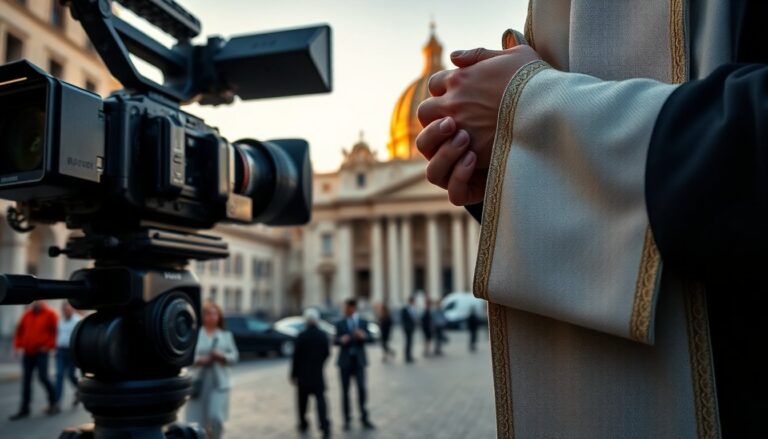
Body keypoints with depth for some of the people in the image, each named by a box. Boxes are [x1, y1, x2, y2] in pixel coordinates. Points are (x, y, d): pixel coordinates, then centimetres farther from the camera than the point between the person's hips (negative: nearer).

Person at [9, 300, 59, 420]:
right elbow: (19, 331, 16)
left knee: (43, 377, -9)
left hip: (41, 352, -5)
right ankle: (24, 409, 13)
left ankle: (53, 402, 10)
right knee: (26, 380, 6)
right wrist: (18, 345, 7)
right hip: (27, 353, 5)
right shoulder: (27, 314, 9)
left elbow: (56, 331, -5)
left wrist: (49, 346, -9)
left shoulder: (49, 314, -4)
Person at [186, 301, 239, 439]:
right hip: (199, 381, 0)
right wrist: (198, 360, -16)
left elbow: (234, 356, 7)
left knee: (216, 417, -10)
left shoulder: (226, 335, 8)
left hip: (219, 382, 0)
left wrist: (222, 356, -12)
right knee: (197, 420, 2)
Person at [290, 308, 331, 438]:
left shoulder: (301, 336, -13)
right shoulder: (323, 336, -4)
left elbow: (296, 357, -10)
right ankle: (325, 426, -14)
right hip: (318, 374, 2)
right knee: (320, 400, 0)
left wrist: (293, 374, -1)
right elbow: (327, 353, 3)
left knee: (302, 400, 15)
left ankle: (303, 424, 27)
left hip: (303, 374, -1)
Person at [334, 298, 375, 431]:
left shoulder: (363, 323, 6)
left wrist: (363, 336, -23)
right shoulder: (340, 324, 5)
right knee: (345, 391, 4)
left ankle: (364, 417, 7)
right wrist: (341, 339, -24)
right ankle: (347, 419, 17)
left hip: (359, 361, 0)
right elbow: (335, 341, -2)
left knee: (362, 389, -7)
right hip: (345, 361, 0)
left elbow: (370, 338, -1)